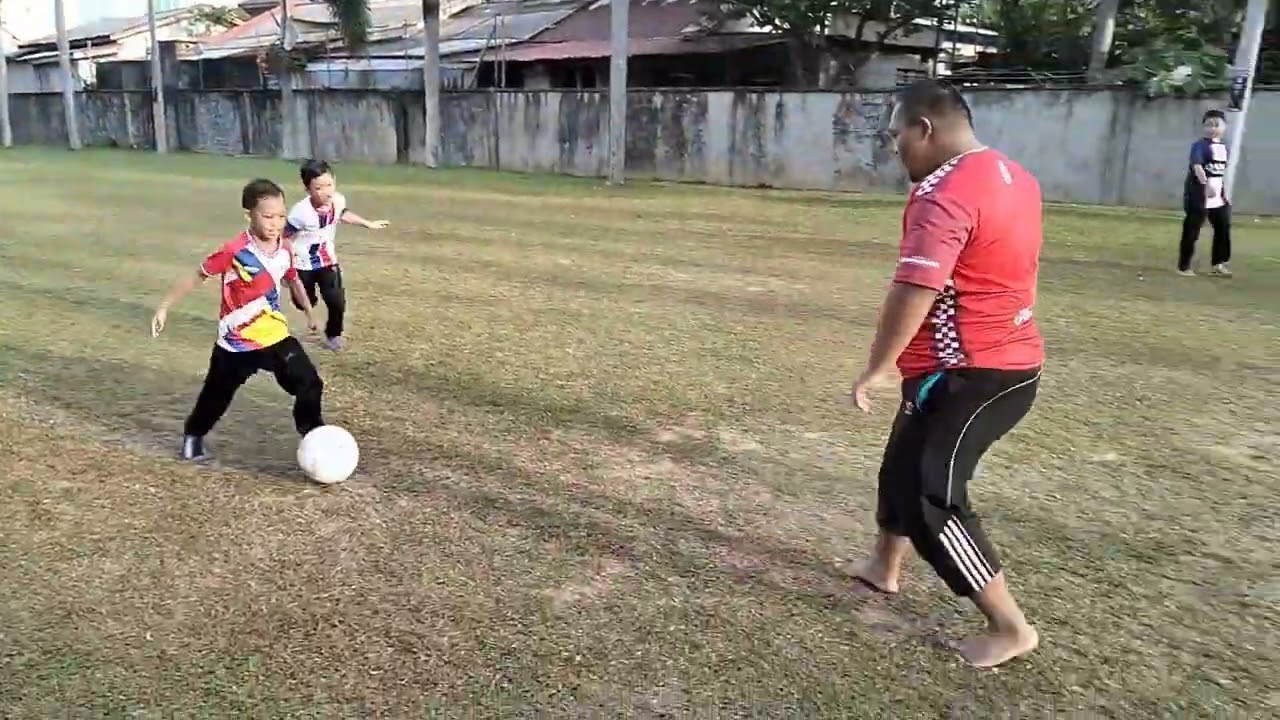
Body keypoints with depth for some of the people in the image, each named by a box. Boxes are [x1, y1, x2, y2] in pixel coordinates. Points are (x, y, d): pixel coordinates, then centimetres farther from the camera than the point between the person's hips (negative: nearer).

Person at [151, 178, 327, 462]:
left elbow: (293, 281, 16)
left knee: (310, 385, -5)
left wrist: (309, 312, 25)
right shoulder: (235, 252, -22)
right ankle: (193, 436, 41)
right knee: (217, 394, 14)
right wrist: (164, 307, -7)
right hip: (237, 343, -4)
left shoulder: (285, 250, -5)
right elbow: (197, 277, -11)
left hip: (276, 337, 4)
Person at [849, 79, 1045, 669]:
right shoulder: (1013, 176, 10)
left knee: (930, 497, -4)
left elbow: (914, 292, -26)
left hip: (969, 373, -10)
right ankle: (884, 568, 41)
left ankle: (1010, 626, 7)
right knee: (904, 463, 22)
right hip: (1012, 360, 10)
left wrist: (876, 369, -18)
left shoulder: (944, 193, -22)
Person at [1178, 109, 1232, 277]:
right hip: (1199, 193, -8)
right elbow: (1197, 167, -26)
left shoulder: (1224, 147, 12)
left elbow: (1222, 171, 20)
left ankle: (1218, 264, 23)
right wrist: (1207, 185, -38)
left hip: (1218, 195, 8)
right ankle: (1184, 266, 5)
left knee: (1223, 227, 11)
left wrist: (1224, 190, 15)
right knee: (1192, 230, -2)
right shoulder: (1200, 145, -11)